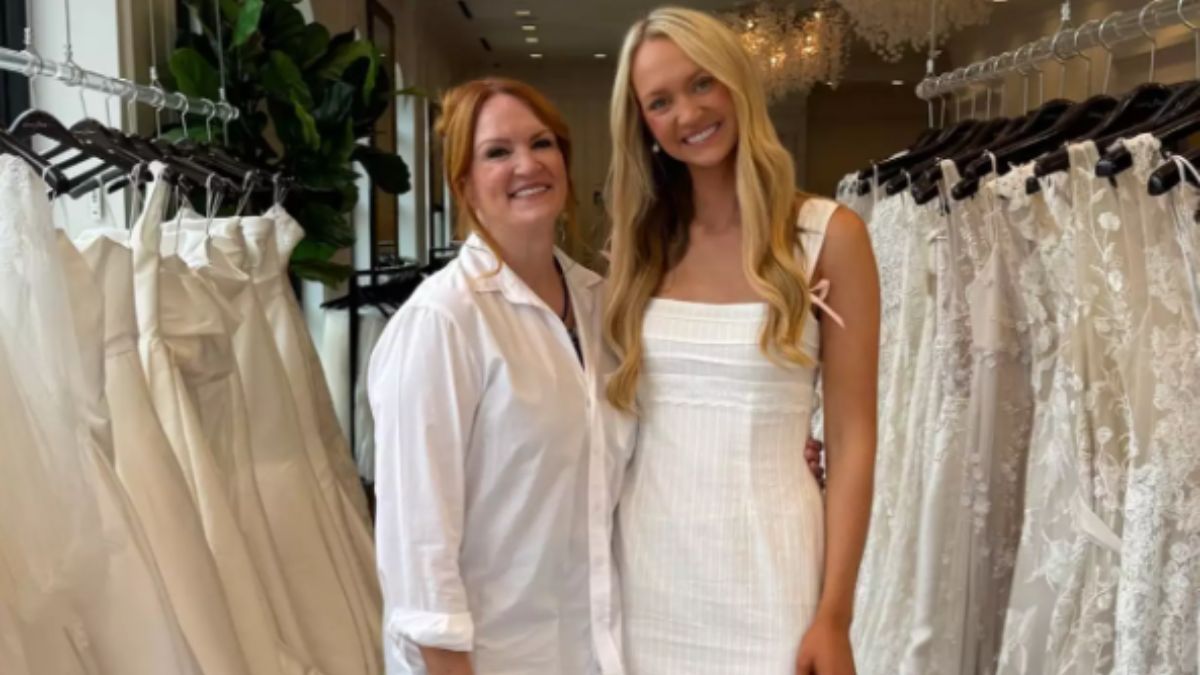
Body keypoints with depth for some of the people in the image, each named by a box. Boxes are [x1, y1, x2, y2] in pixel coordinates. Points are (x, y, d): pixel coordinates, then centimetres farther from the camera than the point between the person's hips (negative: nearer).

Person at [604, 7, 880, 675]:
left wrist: (834, 613, -10)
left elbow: (853, 437, -7)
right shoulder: (643, 240, 5)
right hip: (649, 552, 4)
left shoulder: (827, 234, -6)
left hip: (765, 555, -3)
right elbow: (622, 409, 11)